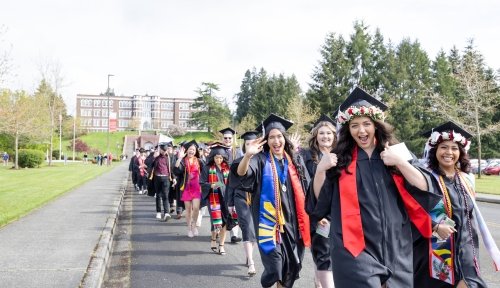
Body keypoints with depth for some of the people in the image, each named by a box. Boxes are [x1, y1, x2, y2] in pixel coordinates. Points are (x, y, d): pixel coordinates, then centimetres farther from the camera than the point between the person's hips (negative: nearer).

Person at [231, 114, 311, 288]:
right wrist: (248, 155, -43)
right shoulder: (261, 159, -5)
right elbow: (241, 175, -24)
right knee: (274, 266, -11)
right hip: (270, 220, -5)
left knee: (291, 265, 10)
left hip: (291, 221, 5)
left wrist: (304, 218, 15)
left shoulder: (292, 161, 11)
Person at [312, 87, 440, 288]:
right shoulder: (341, 160, 3)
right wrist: (320, 170, -14)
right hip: (355, 247, -2)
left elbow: (425, 188, -2)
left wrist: (399, 162, -14)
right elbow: (320, 201, 2)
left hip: (394, 246, 2)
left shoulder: (395, 153, 6)